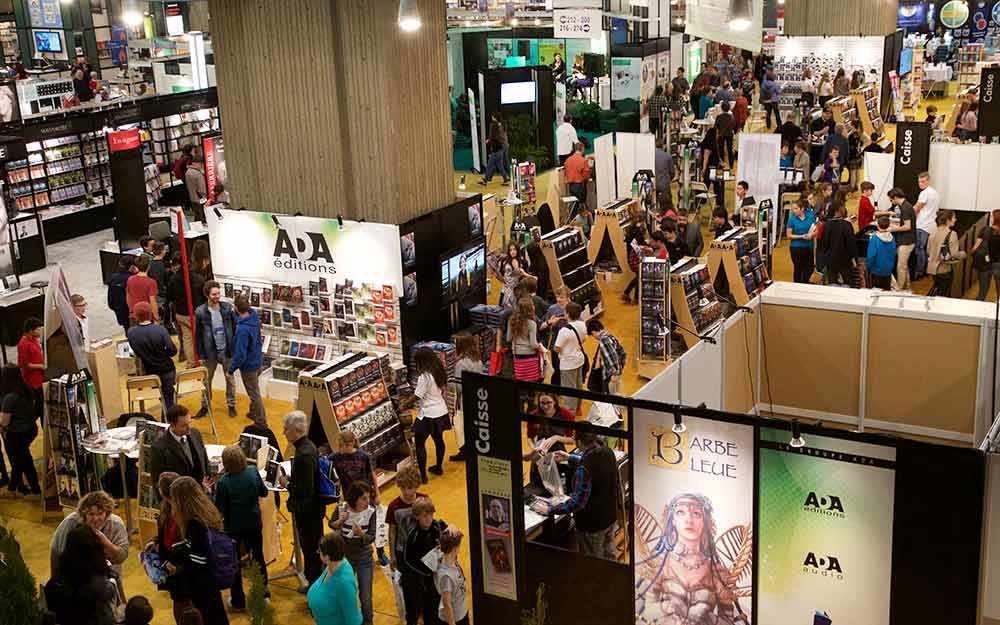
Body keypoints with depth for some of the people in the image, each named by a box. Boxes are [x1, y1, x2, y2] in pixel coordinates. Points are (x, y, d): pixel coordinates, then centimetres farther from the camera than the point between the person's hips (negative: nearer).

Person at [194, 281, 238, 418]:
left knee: (230, 379, 13)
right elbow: (198, 334, -4)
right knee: (207, 380, 13)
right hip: (210, 352, -1)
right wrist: (201, 354, -3)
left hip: (227, 350, 1)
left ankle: (231, 405, 29)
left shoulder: (228, 307, -9)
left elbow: (235, 328, -1)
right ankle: (205, 406, 29)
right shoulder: (200, 312, -11)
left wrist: (235, 347, -3)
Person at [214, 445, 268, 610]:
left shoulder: (223, 482, -26)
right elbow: (264, 492, -1)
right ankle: (263, 594, 32)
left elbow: (219, 508, -17)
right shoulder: (253, 471, -15)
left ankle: (238, 601, 24)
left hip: (233, 526, -3)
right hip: (254, 523, 3)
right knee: (258, 557, 21)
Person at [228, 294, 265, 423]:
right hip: (257, 360, 8)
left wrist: (231, 369, -15)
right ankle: (254, 412, 47)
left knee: (254, 394, 9)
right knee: (254, 390, 28)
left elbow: (240, 354, -28)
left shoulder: (242, 330, -35)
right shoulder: (254, 316, -12)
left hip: (248, 365, -8)